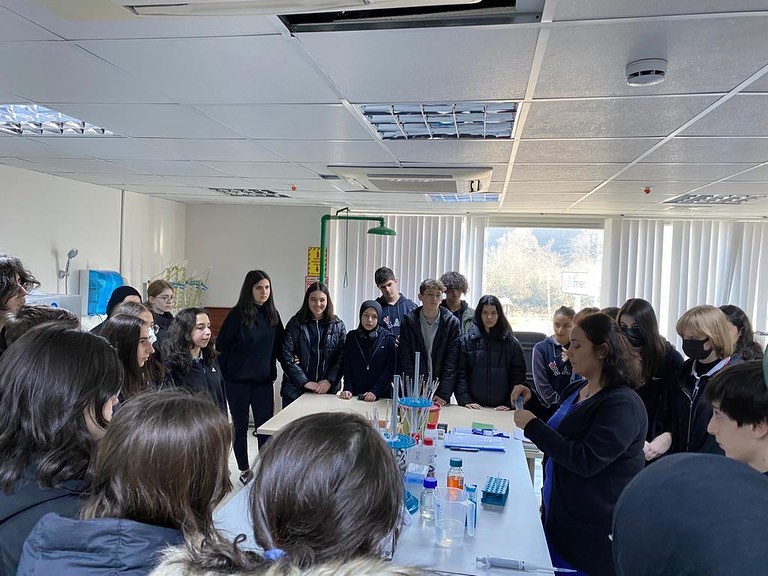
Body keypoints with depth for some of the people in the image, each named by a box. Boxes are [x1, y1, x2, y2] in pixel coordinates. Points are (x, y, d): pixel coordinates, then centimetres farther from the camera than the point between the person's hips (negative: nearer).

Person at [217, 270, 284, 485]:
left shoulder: (273, 315, 3)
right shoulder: (237, 315, -10)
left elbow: (277, 347, 10)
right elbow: (221, 346, -7)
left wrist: (272, 373, 4)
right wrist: (223, 376, -6)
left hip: (264, 380, 3)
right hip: (238, 381, -3)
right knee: (240, 426, 10)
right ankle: (244, 469, 25)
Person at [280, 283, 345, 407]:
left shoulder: (338, 325, 4)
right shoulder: (295, 324, 0)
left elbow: (342, 357, 0)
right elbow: (286, 356, -6)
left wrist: (329, 381, -12)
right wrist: (305, 382, -12)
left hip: (328, 390, 1)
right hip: (296, 390, -1)